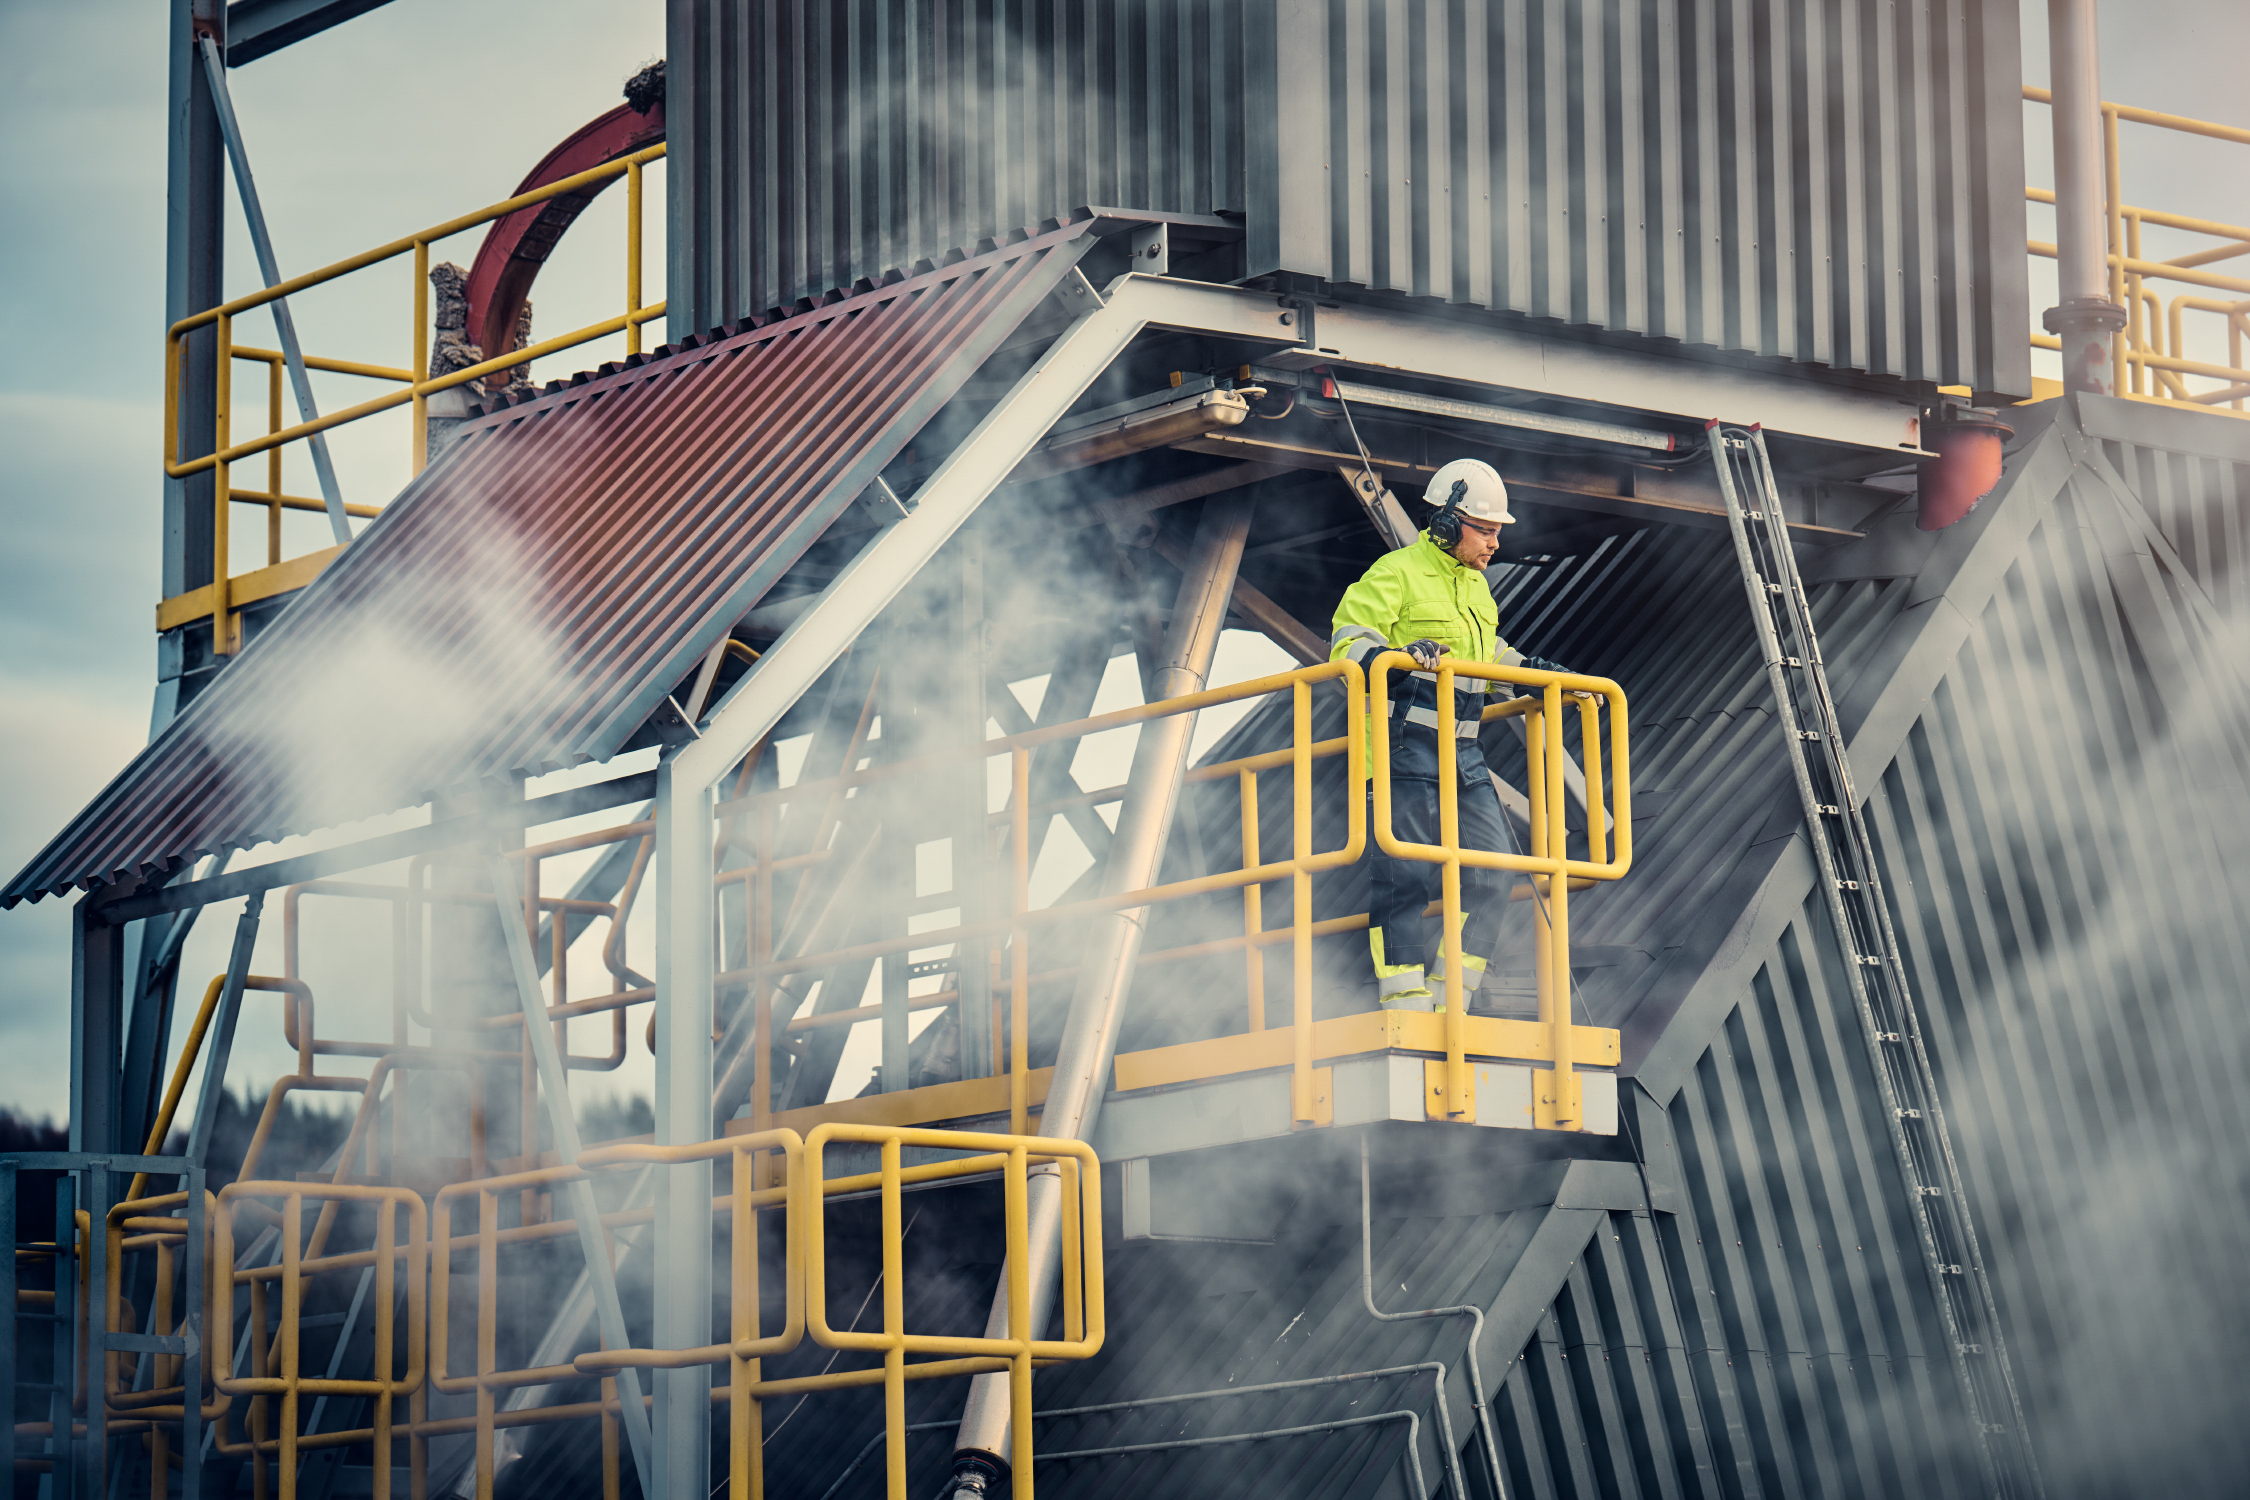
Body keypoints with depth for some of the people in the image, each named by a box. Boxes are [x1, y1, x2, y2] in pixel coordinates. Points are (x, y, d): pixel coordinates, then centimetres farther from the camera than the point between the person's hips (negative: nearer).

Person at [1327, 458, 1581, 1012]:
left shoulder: (1476, 586, 20)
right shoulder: (1397, 573, -6)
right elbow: (1348, 642, -14)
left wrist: (1538, 675, 24)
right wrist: (1395, 659, -32)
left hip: (1462, 754, 8)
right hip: (1403, 752, -8)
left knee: (1492, 872, 2)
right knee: (1408, 879, -9)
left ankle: (1449, 1006, 7)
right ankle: (1407, 1011, -6)